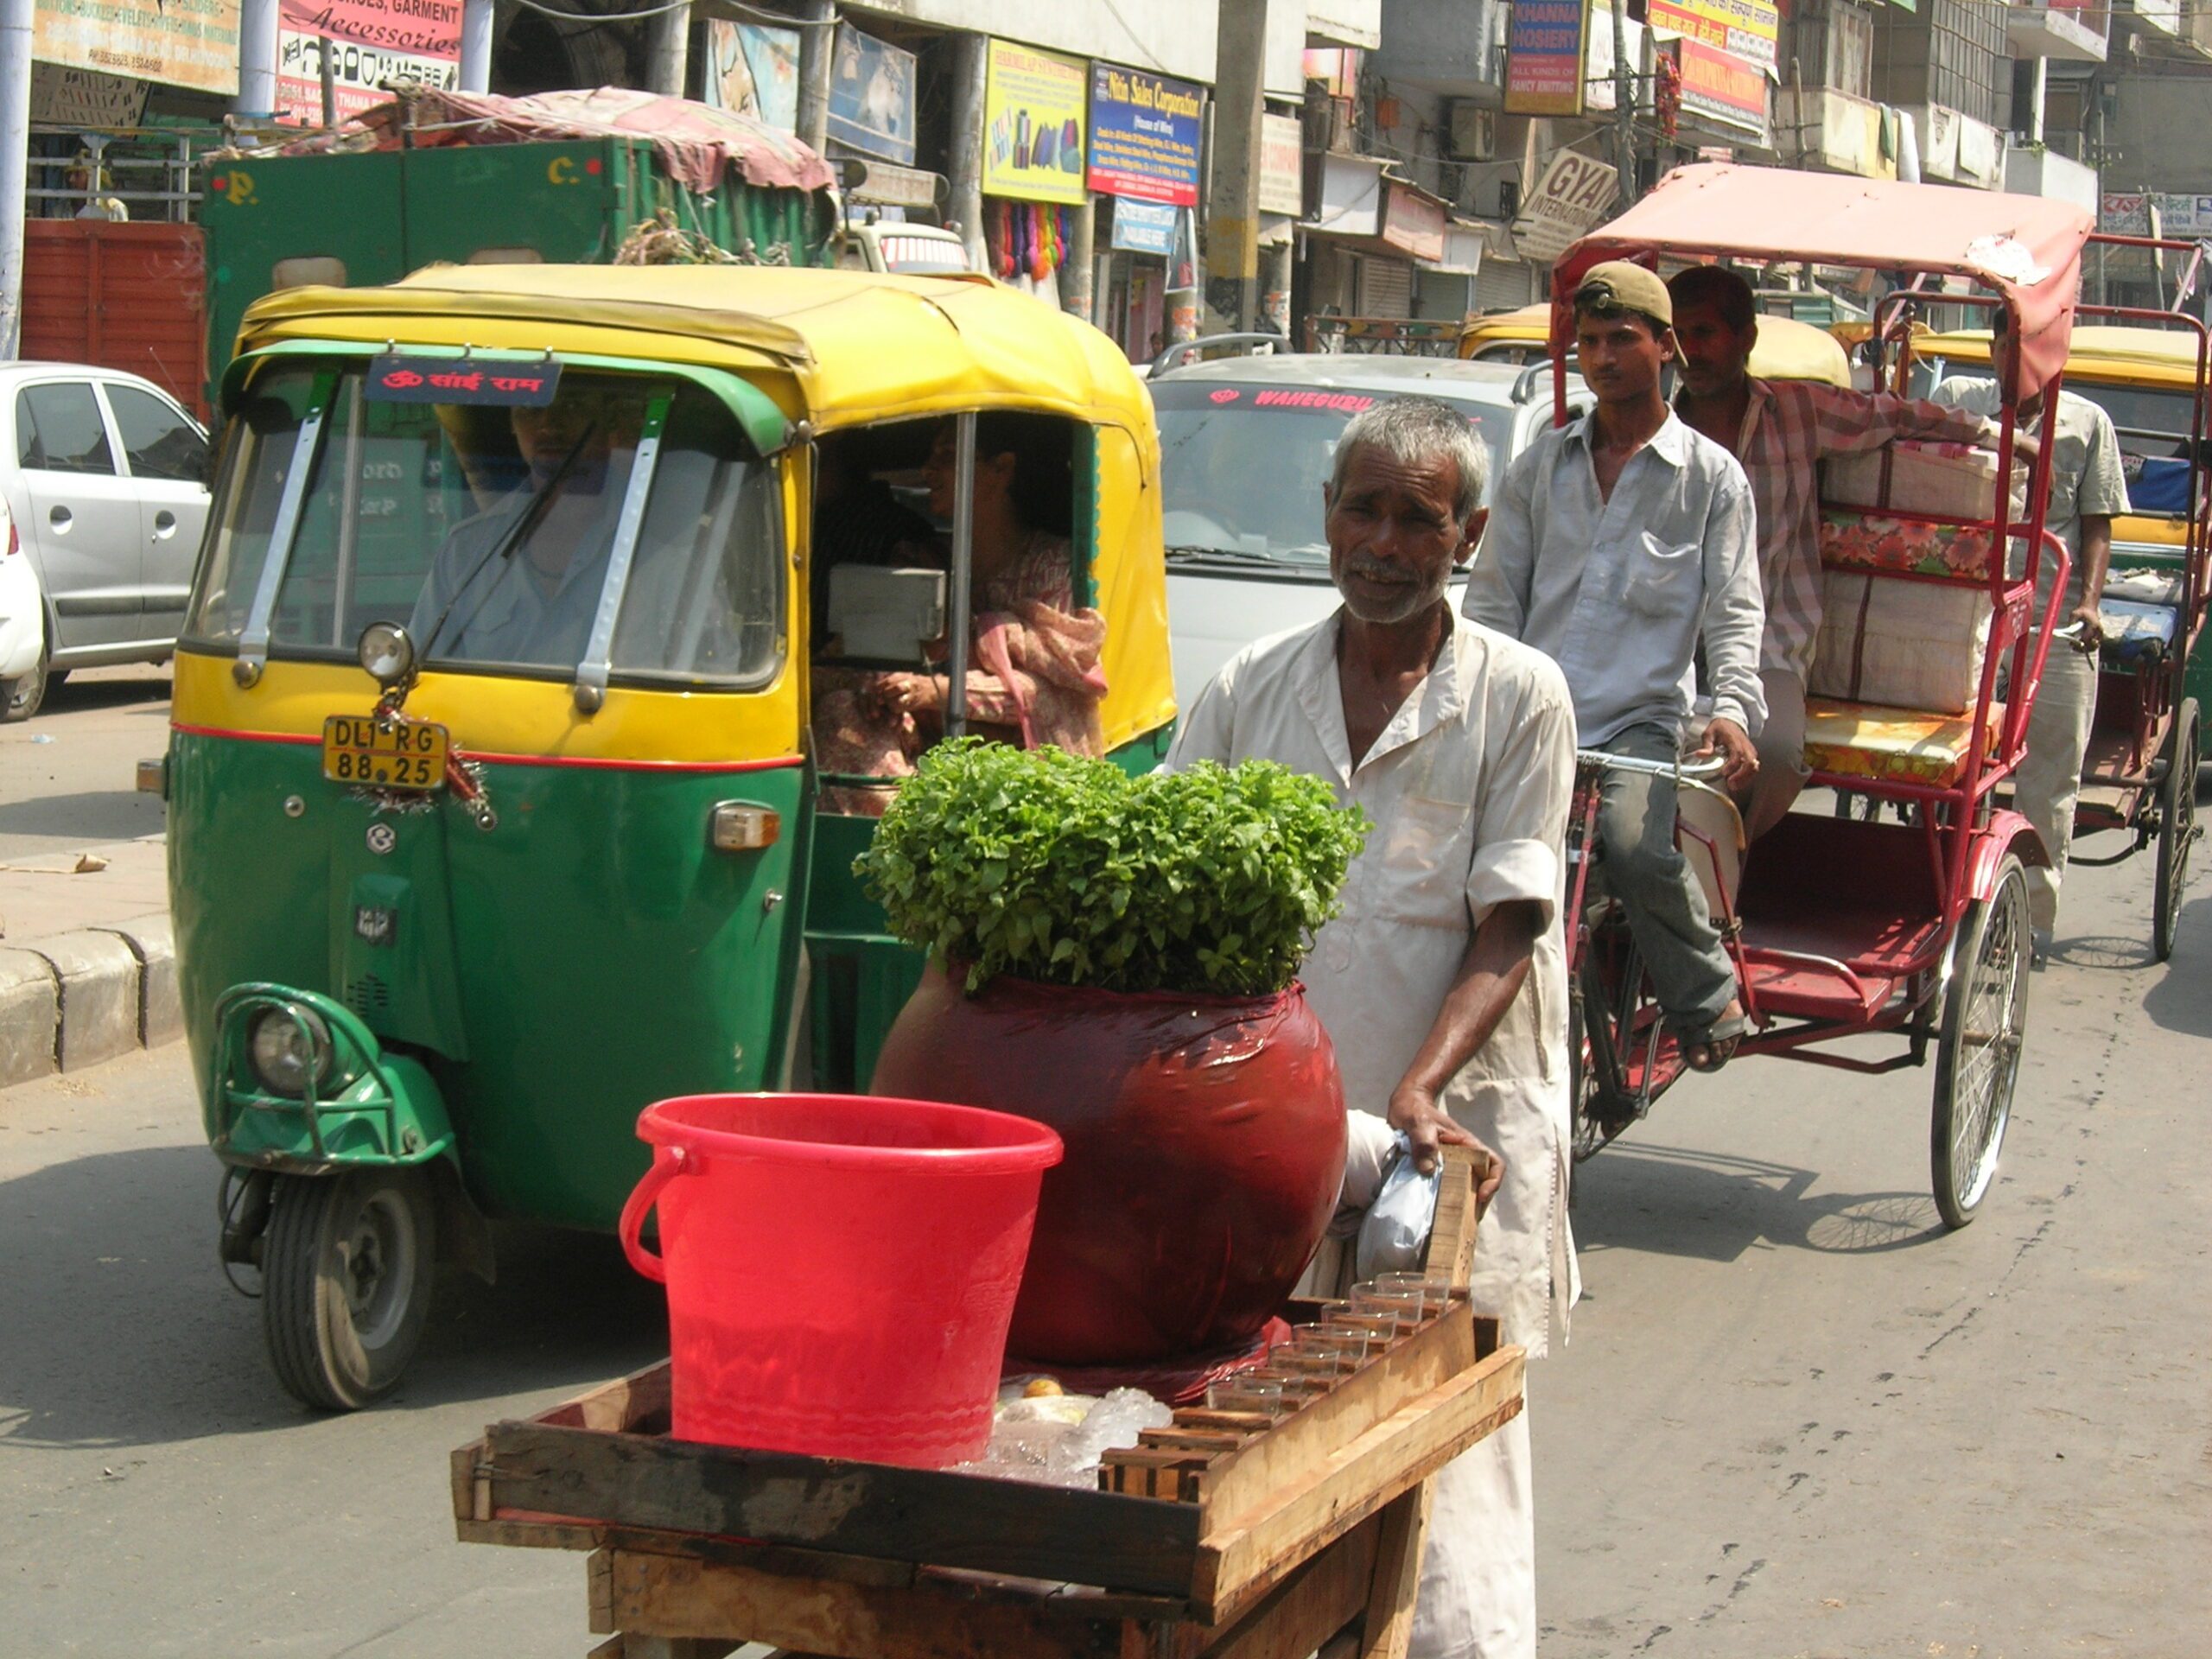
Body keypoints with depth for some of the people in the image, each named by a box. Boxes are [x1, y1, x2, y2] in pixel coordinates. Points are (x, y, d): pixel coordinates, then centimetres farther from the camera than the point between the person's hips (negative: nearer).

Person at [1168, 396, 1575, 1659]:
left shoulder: (1519, 696, 2)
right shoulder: (1251, 691, 11)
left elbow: (1507, 929, -4)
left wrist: (1420, 1089, -18)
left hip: (1458, 1140, -3)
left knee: (1452, 1467, -6)